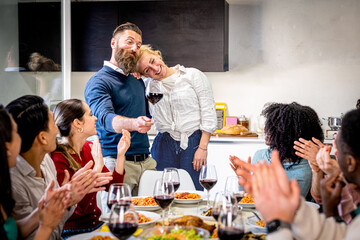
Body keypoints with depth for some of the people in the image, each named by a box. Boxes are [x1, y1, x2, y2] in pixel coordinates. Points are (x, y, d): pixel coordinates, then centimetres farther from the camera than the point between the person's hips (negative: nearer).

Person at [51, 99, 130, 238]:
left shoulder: (89, 148, 6)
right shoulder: (58, 158, -17)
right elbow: (78, 207, -23)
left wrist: (121, 155, -5)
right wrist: (97, 167, -24)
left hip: (96, 224, 7)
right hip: (73, 231, -7)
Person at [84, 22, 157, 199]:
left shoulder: (138, 80, 18)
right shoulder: (98, 82, -6)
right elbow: (106, 118, -25)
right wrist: (133, 123, -41)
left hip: (146, 161, 7)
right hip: (117, 162, -6)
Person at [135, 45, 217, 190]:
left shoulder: (193, 76, 1)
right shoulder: (148, 85, 11)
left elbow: (209, 113, -1)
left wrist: (202, 148, -8)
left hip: (193, 142, -2)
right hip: (164, 144, 3)